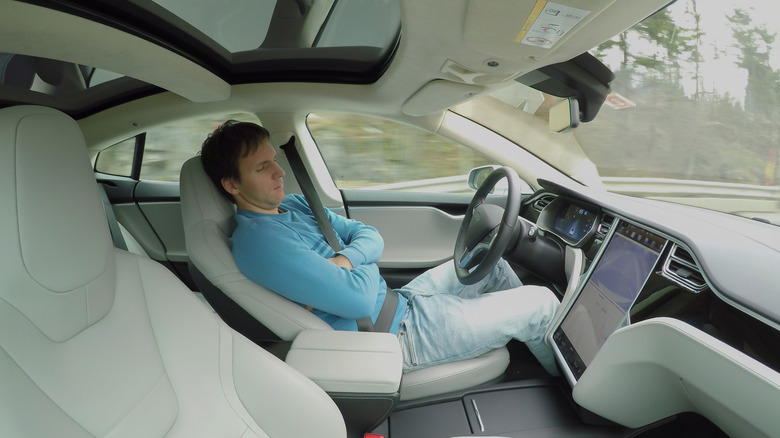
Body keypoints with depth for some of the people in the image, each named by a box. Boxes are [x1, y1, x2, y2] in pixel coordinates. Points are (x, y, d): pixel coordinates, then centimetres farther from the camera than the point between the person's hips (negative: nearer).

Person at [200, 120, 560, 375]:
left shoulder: (293, 205, 5)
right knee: (541, 302, 1)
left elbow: (371, 236, 5)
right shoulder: (258, 240, -26)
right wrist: (367, 267, -8)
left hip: (396, 301, 9)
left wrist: (344, 261, -17)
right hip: (396, 334, -9)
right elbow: (360, 299, -30)